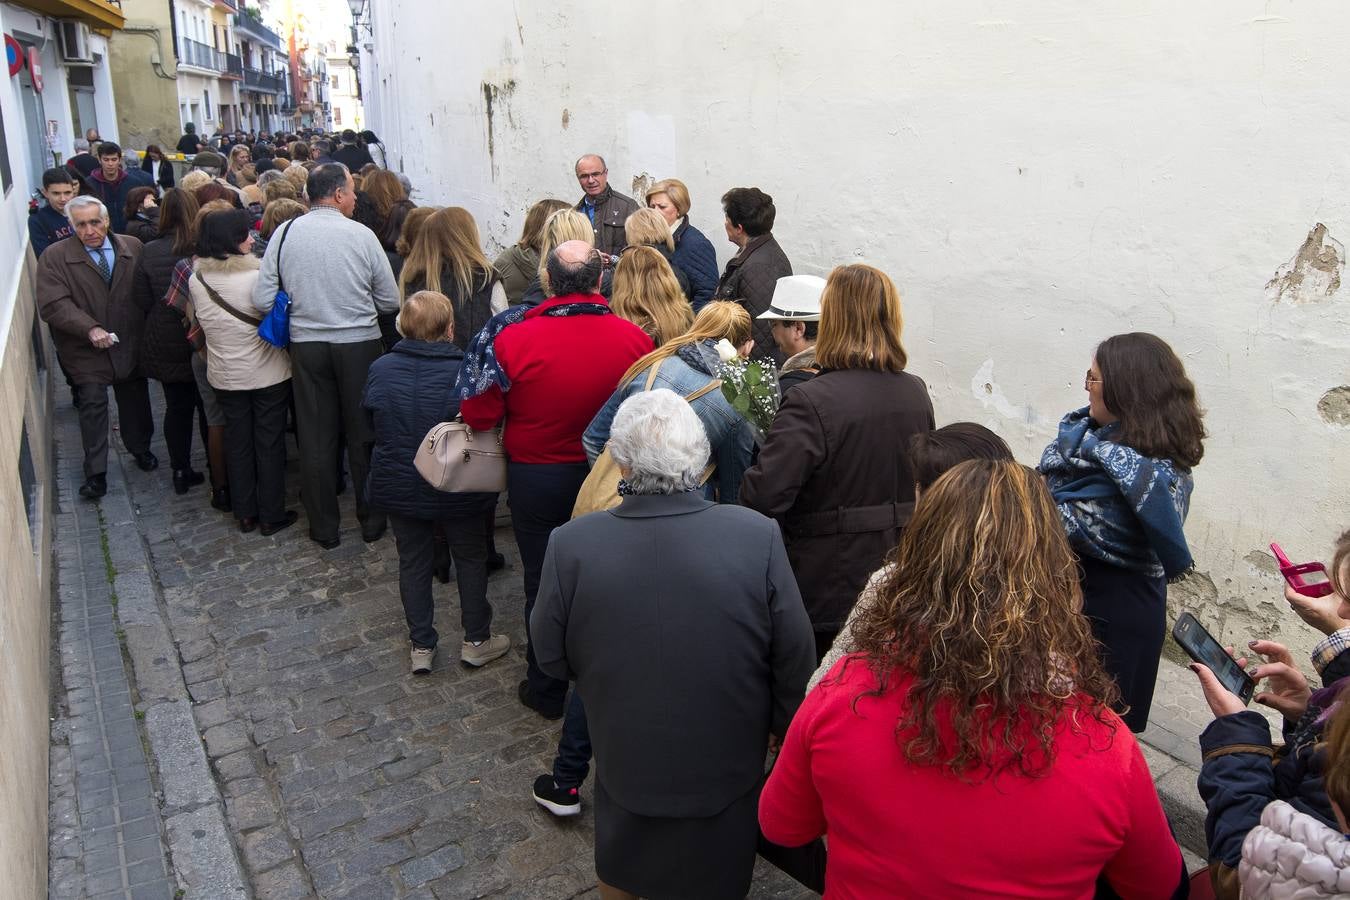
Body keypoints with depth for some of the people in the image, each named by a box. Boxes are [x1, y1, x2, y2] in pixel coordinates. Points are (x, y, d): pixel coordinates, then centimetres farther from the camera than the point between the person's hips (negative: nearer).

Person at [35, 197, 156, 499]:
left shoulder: (134, 248, -1)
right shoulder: (54, 257, -7)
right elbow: (52, 304, -15)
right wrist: (90, 329, -26)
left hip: (131, 346, 2)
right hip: (86, 349, -2)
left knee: (135, 401, 17)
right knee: (92, 406, -2)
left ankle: (141, 449, 40)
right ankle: (95, 474, 6)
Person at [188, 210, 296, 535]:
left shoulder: (196, 280, -3)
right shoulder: (257, 276, -19)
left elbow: (199, 320, 12)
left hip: (225, 375, 4)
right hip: (267, 373, -4)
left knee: (237, 443, 15)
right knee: (270, 443, 6)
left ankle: (245, 514, 23)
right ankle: (271, 515, 14)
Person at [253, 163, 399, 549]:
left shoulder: (285, 233, -4)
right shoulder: (361, 235, -10)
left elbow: (263, 300, -4)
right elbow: (390, 301, -4)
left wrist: (300, 305, 14)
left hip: (306, 344, 2)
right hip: (359, 343, -2)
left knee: (316, 438, 12)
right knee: (363, 434, 11)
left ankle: (324, 527, 21)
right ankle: (371, 519, 21)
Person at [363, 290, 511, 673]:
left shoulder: (380, 369, -9)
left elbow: (371, 424, 5)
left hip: (399, 487, 3)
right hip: (459, 491, -3)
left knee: (413, 563, 18)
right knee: (471, 559, 17)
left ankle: (421, 646, 27)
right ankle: (476, 641, 28)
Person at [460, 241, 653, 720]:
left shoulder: (514, 339, -21)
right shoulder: (634, 338, -17)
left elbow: (478, 414, -14)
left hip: (537, 478, -2)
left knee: (543, 579, 15)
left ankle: (547, 689, 29)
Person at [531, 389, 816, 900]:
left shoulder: (572, 545, -25)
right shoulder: (758, 537, -26)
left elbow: (551, 659, -10)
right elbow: (793, 658, -15)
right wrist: (787, 726, 5)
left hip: (624, 758, 1)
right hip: (726, 763, 0)